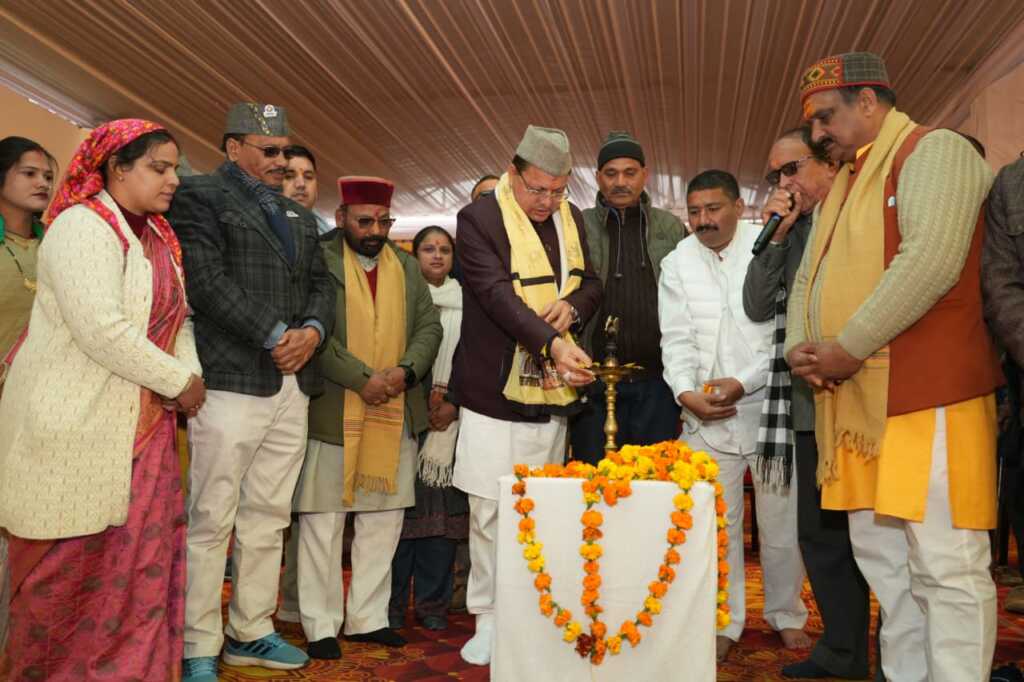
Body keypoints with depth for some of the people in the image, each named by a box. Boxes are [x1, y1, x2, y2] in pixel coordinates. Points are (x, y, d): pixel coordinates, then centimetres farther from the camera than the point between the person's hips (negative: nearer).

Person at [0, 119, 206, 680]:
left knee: (144, 555, 7)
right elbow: (101, 329, -23)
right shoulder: (83, 226, -13)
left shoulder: (156, 237, 14)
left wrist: (190, 374, -5)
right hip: (79, 425, -8)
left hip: (145, 422, 8)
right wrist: (179, 382, -14)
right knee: (69, 565, 3)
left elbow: (175, 318, 14)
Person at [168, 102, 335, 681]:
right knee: (211, 521, -1)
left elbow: (322, 283, 18)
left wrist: (313, 330, -3)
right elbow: (206, 281, -11)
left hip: (293, 384, 7)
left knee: (269, 519, 11)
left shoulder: (299, 215, 23)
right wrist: (274, 336, -13)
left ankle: (251, 633, 22)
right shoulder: (201, 196, 1)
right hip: (232, 379, -6)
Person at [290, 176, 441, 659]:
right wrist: (362, 378, -18)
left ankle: (368, 618, 23)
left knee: (384, 519, 10)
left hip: (397, 415, 5)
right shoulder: (319, 261, -4)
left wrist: (405, 371, -9)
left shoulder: (408, 267, 13)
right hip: (331, 413, -5)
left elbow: (429, 327, 9)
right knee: (323, 520, 3)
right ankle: (321, 626, 16)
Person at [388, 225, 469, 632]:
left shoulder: (465, 302, 12)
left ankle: (433, 604, 12)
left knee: (442, 508, 2)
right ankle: (393, 603, 8)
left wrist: (453, 404, -5)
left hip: (450, 418, 2)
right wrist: (423, 397, -10)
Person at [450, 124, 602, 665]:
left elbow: (593, 283, 17)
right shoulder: (479, 219, -8)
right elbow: (496, 294, -20)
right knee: (489, 511, 1)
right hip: (495, 392, -5)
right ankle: (489, 620, 16)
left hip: (553, 393, 5)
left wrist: (573, 307, -6)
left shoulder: (572, 218, 9)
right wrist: (551, 342, -32)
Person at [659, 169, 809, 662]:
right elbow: (676, 338, 4)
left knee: (782, 518, 6)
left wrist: (742, 382, -15)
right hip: (706, 413, 2)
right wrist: (686, 391, -11)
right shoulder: (677, 263, 7)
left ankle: (787, 615, 26)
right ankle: (722, 622, 16)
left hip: (770, 404, -2)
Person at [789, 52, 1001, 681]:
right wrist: (799, 346, 2)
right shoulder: (843, 184, 23)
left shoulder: (934, 151, -2)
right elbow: (809, 278, 22)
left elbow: (931, 261, -17)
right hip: (854, 398, 8)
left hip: (926, 393, -8)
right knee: (882, 557, 11)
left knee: (943, 564, -5)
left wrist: (849, 347, -16)